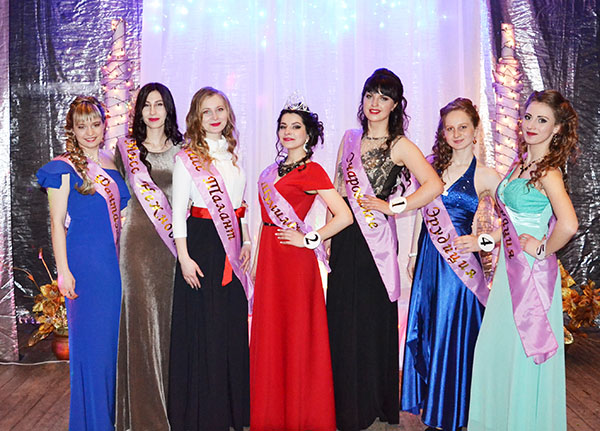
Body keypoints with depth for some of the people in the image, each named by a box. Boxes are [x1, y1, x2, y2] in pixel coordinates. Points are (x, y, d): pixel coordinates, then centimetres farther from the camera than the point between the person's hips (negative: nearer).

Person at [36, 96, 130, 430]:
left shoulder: (111, 164, 12)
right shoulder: (65, 168, -5)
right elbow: (57, 223, -6)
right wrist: (63, 271, -12)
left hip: (114, 261, 6)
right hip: (84, 262, -6)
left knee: (113, 336, 11)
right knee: (89, 337, 0)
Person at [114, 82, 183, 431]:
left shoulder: (182, 149, 10)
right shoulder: (126, 148, 7)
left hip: (175, 241, 1)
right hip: (139, 241, -1)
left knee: (173, 315, 4)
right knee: (143, 314, -1)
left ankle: (175, 400, 18)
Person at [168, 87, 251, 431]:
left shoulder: (233, 156, 12)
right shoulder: (187, 158, -5)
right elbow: (178, 211, -8)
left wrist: (246, 242, 11)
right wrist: (184, 257, -13)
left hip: (232, 246, 6)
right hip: (201, 244, -6)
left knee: (234, 324, 11)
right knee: (202, 327, -1)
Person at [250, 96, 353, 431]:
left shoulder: (312, 171, -10)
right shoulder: (275, 170, 13)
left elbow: (344, 216, -19)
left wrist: (309, 239, -13)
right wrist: (255, 249, 14)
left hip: (295, 258, -8)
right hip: (270, 258, 8)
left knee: (297, 333, 1)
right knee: (270, 333, 12)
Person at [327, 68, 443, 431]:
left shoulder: (399, 145, -6)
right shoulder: (351, 139, 11)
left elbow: (434, 186, -21)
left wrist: (393, 207, -15)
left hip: (375, 241, -5)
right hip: (345, 238, 5)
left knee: (372, 319, 4)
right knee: (342, 317, 10)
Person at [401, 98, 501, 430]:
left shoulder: (485, 176, -7)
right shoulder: (432, 165, 6)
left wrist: (482, 240, -18)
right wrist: (413, 254, 13)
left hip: (459, 264, -5)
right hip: (428, 261, 5)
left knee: (452, 334, 5)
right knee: (425, 330, 13)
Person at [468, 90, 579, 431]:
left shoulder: (548, 170, -18)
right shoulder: (521, 162, 7)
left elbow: (568, 224, -35)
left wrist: (544, 250, -19)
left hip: (533, 273, -9)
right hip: (510, 269, 9)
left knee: (525, 355, 6)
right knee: (496, 349, 18)